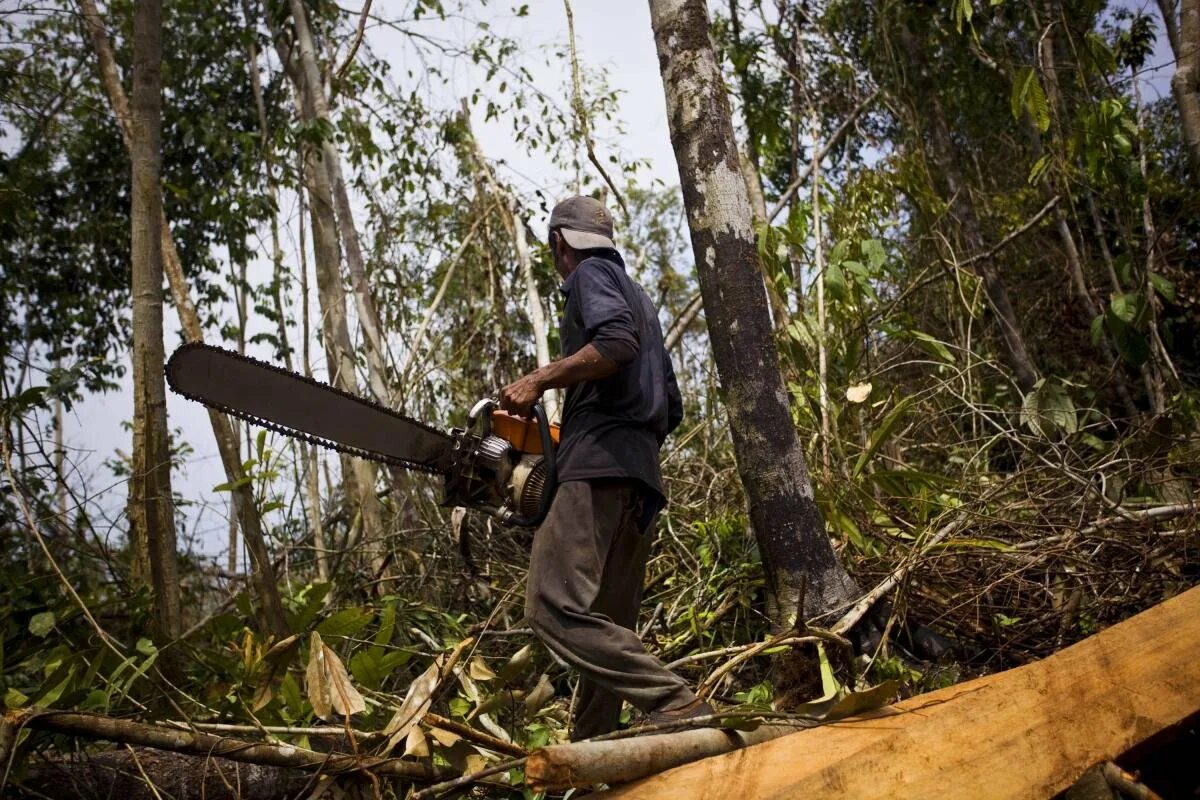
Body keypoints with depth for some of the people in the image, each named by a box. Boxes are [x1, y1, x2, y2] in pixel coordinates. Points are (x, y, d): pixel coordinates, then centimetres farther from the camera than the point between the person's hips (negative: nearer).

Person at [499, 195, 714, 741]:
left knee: (555, 605, -21)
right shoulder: (638, 298, 32)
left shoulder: (590, 273, 6)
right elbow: (672, 408, 28)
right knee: (607, 629, 6)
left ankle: (680, 709, -29)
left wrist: (539, 379, -11)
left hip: (601, 467, -10)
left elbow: (617, 341, -17)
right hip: (642, 480, 10)